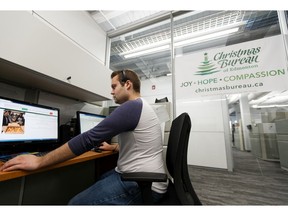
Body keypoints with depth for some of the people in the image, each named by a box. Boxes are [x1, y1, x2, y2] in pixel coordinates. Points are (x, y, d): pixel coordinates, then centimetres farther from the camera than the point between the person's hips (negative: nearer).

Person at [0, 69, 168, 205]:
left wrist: (39, 161, -14)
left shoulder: (131, 106, -22)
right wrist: (112, 148, 32)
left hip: (141, 185, -10)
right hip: (142, 177, 10)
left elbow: (89, 139, -24)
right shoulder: (141, 106, 12)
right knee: (101, 180, 24)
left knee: (76, 203, -4)